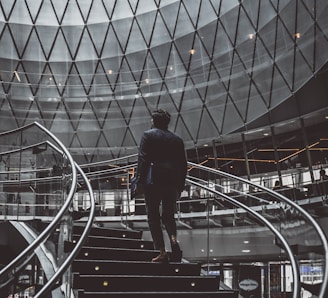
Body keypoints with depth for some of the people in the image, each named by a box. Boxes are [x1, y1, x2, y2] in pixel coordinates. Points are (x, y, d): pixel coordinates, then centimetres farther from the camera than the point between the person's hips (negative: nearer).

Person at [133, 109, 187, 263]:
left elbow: (142, 159, -7)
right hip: (172, 182, 4)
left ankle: (162, 252, -2)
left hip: (153, 181, -4)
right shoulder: (177, 139, 14)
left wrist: (139, 181, -6)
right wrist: (180, 186, 17)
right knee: (168, 215, 15)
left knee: (153, 217, 4)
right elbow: (183, 164, 13)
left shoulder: (148, 135, 2)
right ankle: (174, 240, -13)